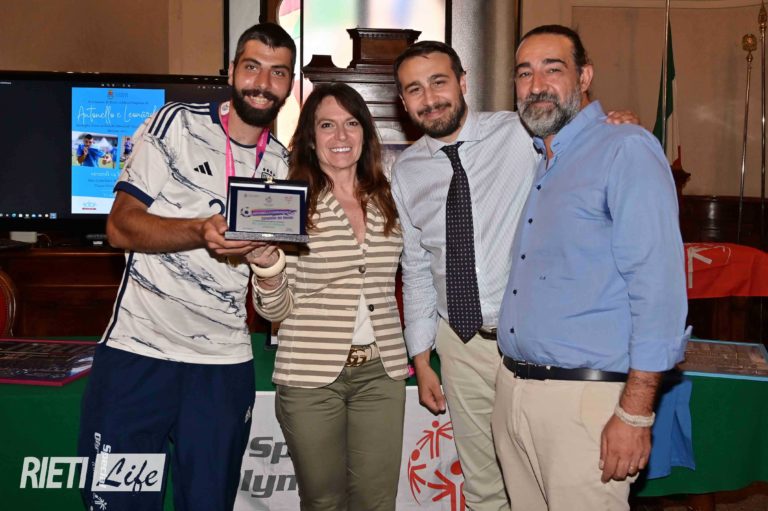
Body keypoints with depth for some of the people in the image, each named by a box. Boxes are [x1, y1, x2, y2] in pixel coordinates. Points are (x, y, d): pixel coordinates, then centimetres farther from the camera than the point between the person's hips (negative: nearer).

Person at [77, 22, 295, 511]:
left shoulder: (283, 164, 10)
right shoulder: (177, 124, -1)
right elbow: (120, 226, -7)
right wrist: (202, 232, -23)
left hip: (225, 361, 4)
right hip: (138, 350, -3)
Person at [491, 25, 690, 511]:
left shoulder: (626, 150, -9)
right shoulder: (534, 163, 16)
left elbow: (658, 283, -17)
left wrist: (636, 414, -20)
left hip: (585, 398, -8)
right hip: (511, 389, 8)